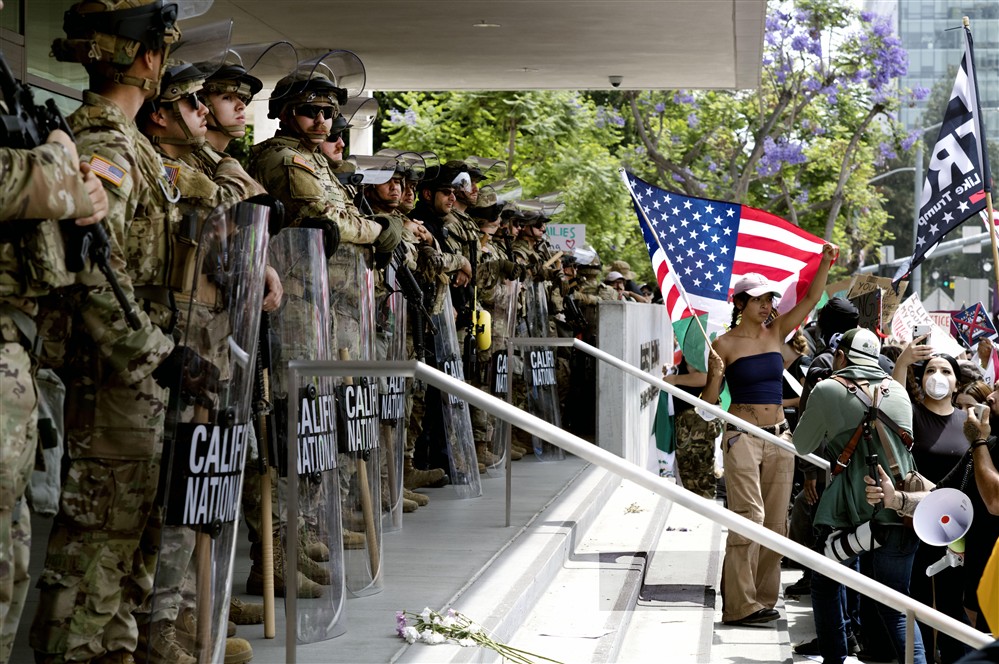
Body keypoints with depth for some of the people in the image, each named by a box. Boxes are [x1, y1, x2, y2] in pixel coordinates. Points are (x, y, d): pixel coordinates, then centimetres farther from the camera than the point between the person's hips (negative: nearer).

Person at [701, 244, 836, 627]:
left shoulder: (776, 333, 10)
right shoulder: (725, 344, -3)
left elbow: (811, 298, 5)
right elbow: (709, 402, -1)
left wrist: (826, 263, -8)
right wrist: (715, 376, -20)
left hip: (778, 437, 6)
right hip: (742, 436, -6)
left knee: (775, 520, 4)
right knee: (749, 517, -14)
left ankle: (764, 598, 11)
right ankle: (740, 605, -12)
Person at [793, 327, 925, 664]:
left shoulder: (828, 390, -1)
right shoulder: (898, 391, 11)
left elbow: (802, 446, 10)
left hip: (851, 509, -3)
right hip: (899, 508, 3)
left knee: (826, 585, 18)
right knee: (895, 605, 6)